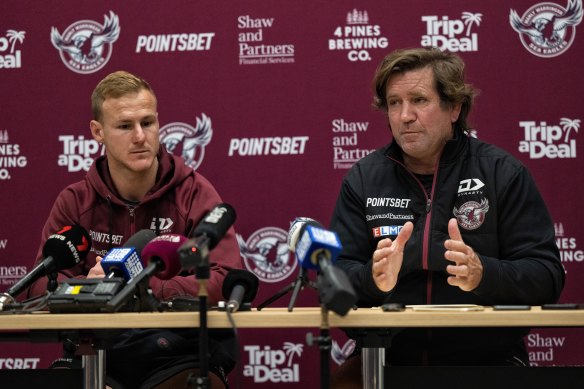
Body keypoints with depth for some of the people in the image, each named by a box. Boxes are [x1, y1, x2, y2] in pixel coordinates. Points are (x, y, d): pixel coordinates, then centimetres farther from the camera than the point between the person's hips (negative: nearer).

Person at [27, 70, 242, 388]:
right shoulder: (74, 201, 9)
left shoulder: (195, 193, 2)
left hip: (180, 354, -2)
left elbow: (227, 280, -11)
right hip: (99, 356, 2)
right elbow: (43, 285, 3)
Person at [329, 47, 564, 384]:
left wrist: (483, 274, -22)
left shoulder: (504, 174, 2)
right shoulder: (363, 179, 8)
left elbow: (547, 277, -2)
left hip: (489, 363, -1)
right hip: (386, 365, 1)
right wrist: (374, 278, -18)